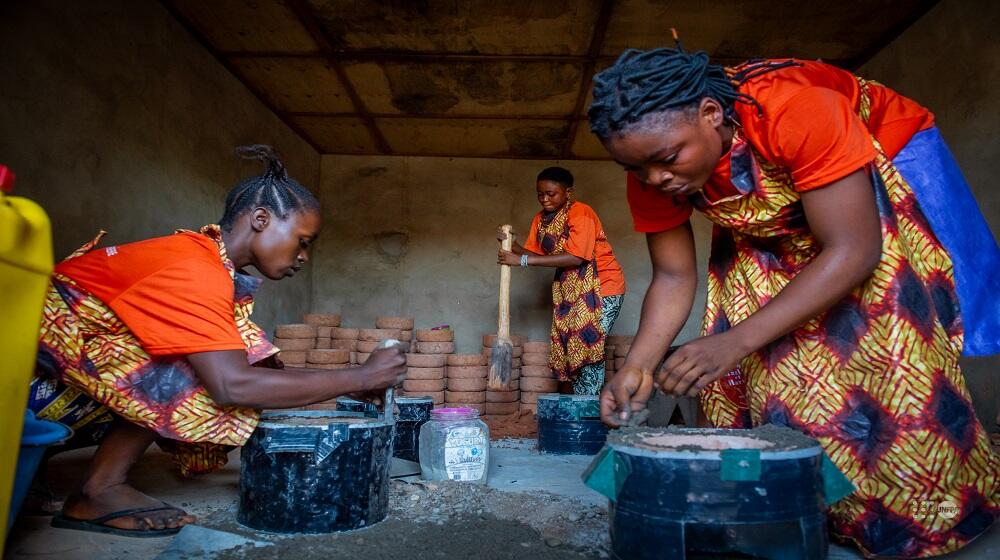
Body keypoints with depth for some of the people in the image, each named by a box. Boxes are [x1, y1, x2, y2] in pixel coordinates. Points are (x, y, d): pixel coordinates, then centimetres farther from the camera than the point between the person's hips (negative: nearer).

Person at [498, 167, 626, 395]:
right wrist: (513, 246, -20)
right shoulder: (541, 219, 6)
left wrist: (523, 261, -29)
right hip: (571, 288, 8)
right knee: (570, 346, 5)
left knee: (590, 345, -11)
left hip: (602, 286, -7)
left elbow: (575, 257, -28)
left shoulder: (581, 213, -18)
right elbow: (534, 253, 2)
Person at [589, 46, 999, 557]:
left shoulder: (797, 110, -40)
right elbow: (673, 276, -16)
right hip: (767, 230, 4)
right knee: (766, 362, -7)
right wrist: (638, 365, -32)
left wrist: (737, 341, -47)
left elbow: (853, 251, -39)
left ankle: (915, 512, 6)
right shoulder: (650, 176, -24)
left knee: (885, 335, -14)